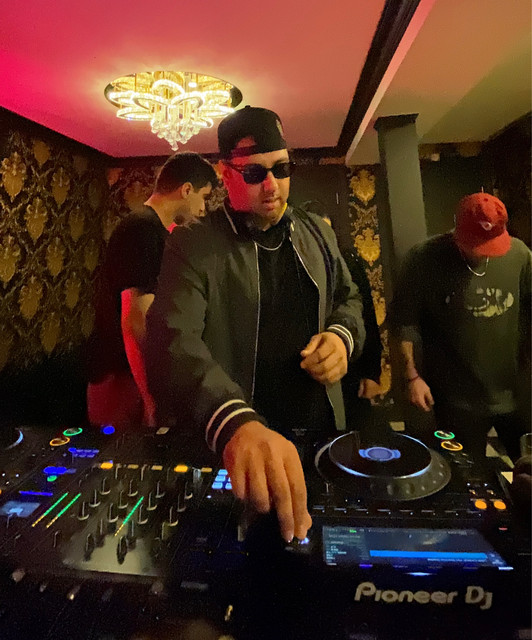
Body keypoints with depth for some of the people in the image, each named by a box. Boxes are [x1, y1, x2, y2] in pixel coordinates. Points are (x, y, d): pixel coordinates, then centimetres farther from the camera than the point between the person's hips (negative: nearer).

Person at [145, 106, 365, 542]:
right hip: (232, 445, -4)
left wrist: (342, 336, -9)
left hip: (324, 429, 5)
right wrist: (235, 423, -45)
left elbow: (348, 297, 16)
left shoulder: (316, 232, 5)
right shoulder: (195, 247, -13)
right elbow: (174, 341, -27)